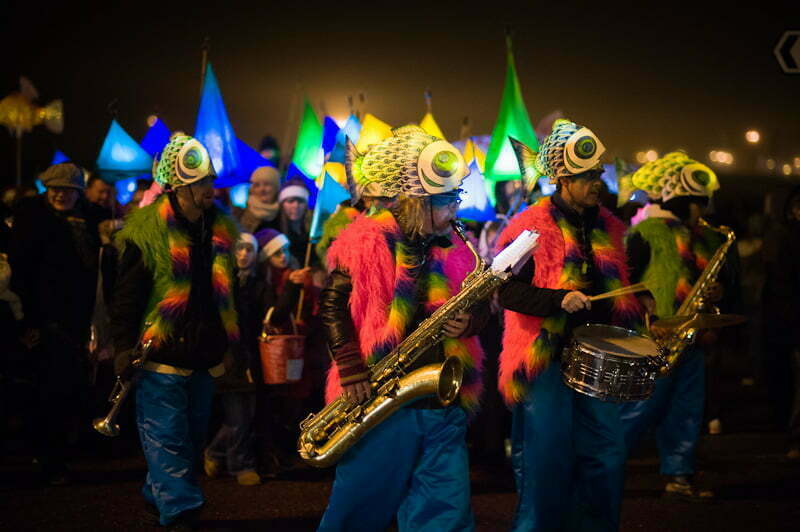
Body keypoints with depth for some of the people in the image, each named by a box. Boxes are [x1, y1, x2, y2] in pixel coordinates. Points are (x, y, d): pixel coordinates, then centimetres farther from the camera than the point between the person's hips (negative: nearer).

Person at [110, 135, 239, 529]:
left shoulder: (221, 230, 8)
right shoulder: (148, 231, -10)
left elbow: (229, 291, 17)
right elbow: (127, 293, -8)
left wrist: (228, 345, 16)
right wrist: (124, 345, -12)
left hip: (203, 355, 7)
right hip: (161, 352, -7)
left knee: (191, 434, 14)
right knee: (167, 436, -7)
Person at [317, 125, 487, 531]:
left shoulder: (453, 251, 9)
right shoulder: (366, 243, -7)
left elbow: (473, 308, 17)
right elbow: (332, 305, -6)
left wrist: (469, 321, -7)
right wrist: (351, 368, -15)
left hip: (442, 399, 4)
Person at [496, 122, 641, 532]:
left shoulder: (606, 227, 13)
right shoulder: (532, 227, -8)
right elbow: (506, 290, -14)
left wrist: (637, 307, 8)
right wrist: (558, 300, -25)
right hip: (544, 358, -6)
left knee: (608, 457, 6)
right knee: (546, 464, -1)